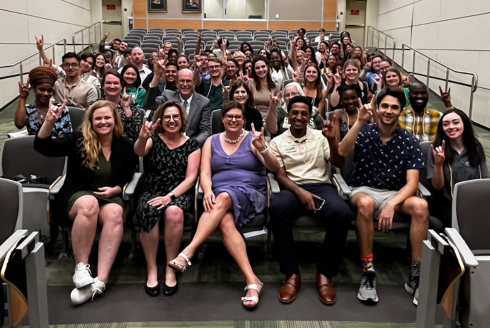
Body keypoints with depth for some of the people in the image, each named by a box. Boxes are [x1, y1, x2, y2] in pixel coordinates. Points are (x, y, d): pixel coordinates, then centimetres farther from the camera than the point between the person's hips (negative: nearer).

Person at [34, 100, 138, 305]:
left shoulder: (126, 146, 5)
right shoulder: (78, 140, -2)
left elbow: (127, 179, 13)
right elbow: (42, 147, -7)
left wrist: (115, 190, -8)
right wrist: (49, 122, -23)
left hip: (109, 197, 2)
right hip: (76, 196, -2)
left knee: (115, 213, -35)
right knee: (89, 204, -39)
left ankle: (100, 281, -41)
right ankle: (81, 268, -28)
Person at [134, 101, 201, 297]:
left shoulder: (191, 145, 7)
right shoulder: (153, 139, 8)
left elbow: (190, 178, -1)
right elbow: (139, 152, -15)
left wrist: (170, 196, -16)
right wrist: (142, 138, -40)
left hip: (179, 194, -1)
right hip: (151, 192, 1)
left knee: (174, 212, -36)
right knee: (148, 212, -34)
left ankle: (171, 270, -22)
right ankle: (151, 269, -21)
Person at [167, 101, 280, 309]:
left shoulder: (252, 139, 7)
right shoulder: (212, 142, 15)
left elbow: (275, 168, -5)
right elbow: (205, 173, 5)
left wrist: (263, 149, -25)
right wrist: (208, 191, -18)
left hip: (251, 195, -2)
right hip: (219, 197, 2)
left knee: (224, 198, -36)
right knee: (225, 222, -33)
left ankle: (187, 253, -44)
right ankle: (252, 280, -39)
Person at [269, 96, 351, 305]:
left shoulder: (320, 137, 15)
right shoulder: (277, 142, 11)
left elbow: (339, 164, 5)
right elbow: (280, 176, 2)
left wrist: (332, 139, -12)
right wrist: (300, 192, -17)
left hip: (321, 186, 1)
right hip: (292, 189, -1)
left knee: (342, 212, -34)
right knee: (277, 207, -38)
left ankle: (325, 274, -18)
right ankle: (292, 274, -26)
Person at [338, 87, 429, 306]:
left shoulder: (409, 141, -2)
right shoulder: (364, 132, -3)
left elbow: (412, 183, -8)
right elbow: (342, 152, -23)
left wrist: (391, 204, -25)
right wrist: (360, 122, -32)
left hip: (395, 194, 2)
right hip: (364, 190, -1)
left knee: (420, 206, -30)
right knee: (366, 203, -38)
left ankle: (416, 275, -20)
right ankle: (368, 273, -27)